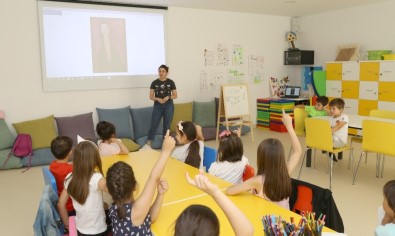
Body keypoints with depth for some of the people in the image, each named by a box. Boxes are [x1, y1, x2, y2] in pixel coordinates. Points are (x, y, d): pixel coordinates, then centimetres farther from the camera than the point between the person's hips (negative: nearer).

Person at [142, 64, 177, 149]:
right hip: (157, 106, 1)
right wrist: (158, 99, -16)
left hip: (168, 106, 0)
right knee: (153, 125, -3)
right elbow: (151, 96, 2)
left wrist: (168, 97, -16)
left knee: (167, 125, 4)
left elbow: (175, 95, 3)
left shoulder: (171, 82, -1)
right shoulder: (154, 83, 1)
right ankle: (148, 145, -1)